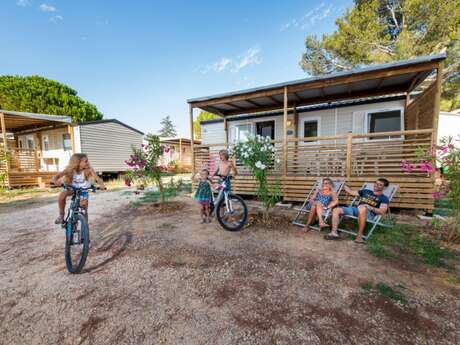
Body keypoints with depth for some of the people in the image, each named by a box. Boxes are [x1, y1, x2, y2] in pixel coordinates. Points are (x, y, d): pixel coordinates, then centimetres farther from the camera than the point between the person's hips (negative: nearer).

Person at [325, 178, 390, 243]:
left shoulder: (384, 198, 12)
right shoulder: (366, 191, 27)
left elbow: (382, 211, -4)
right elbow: (351, 192, 33)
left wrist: (370, 207, -19)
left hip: (369, 213, -5)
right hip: (356, 209, 6)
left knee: (363, 209, -44)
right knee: (336, 210, -15)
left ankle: (359, 236, -38)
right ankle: (334, 232, -21)